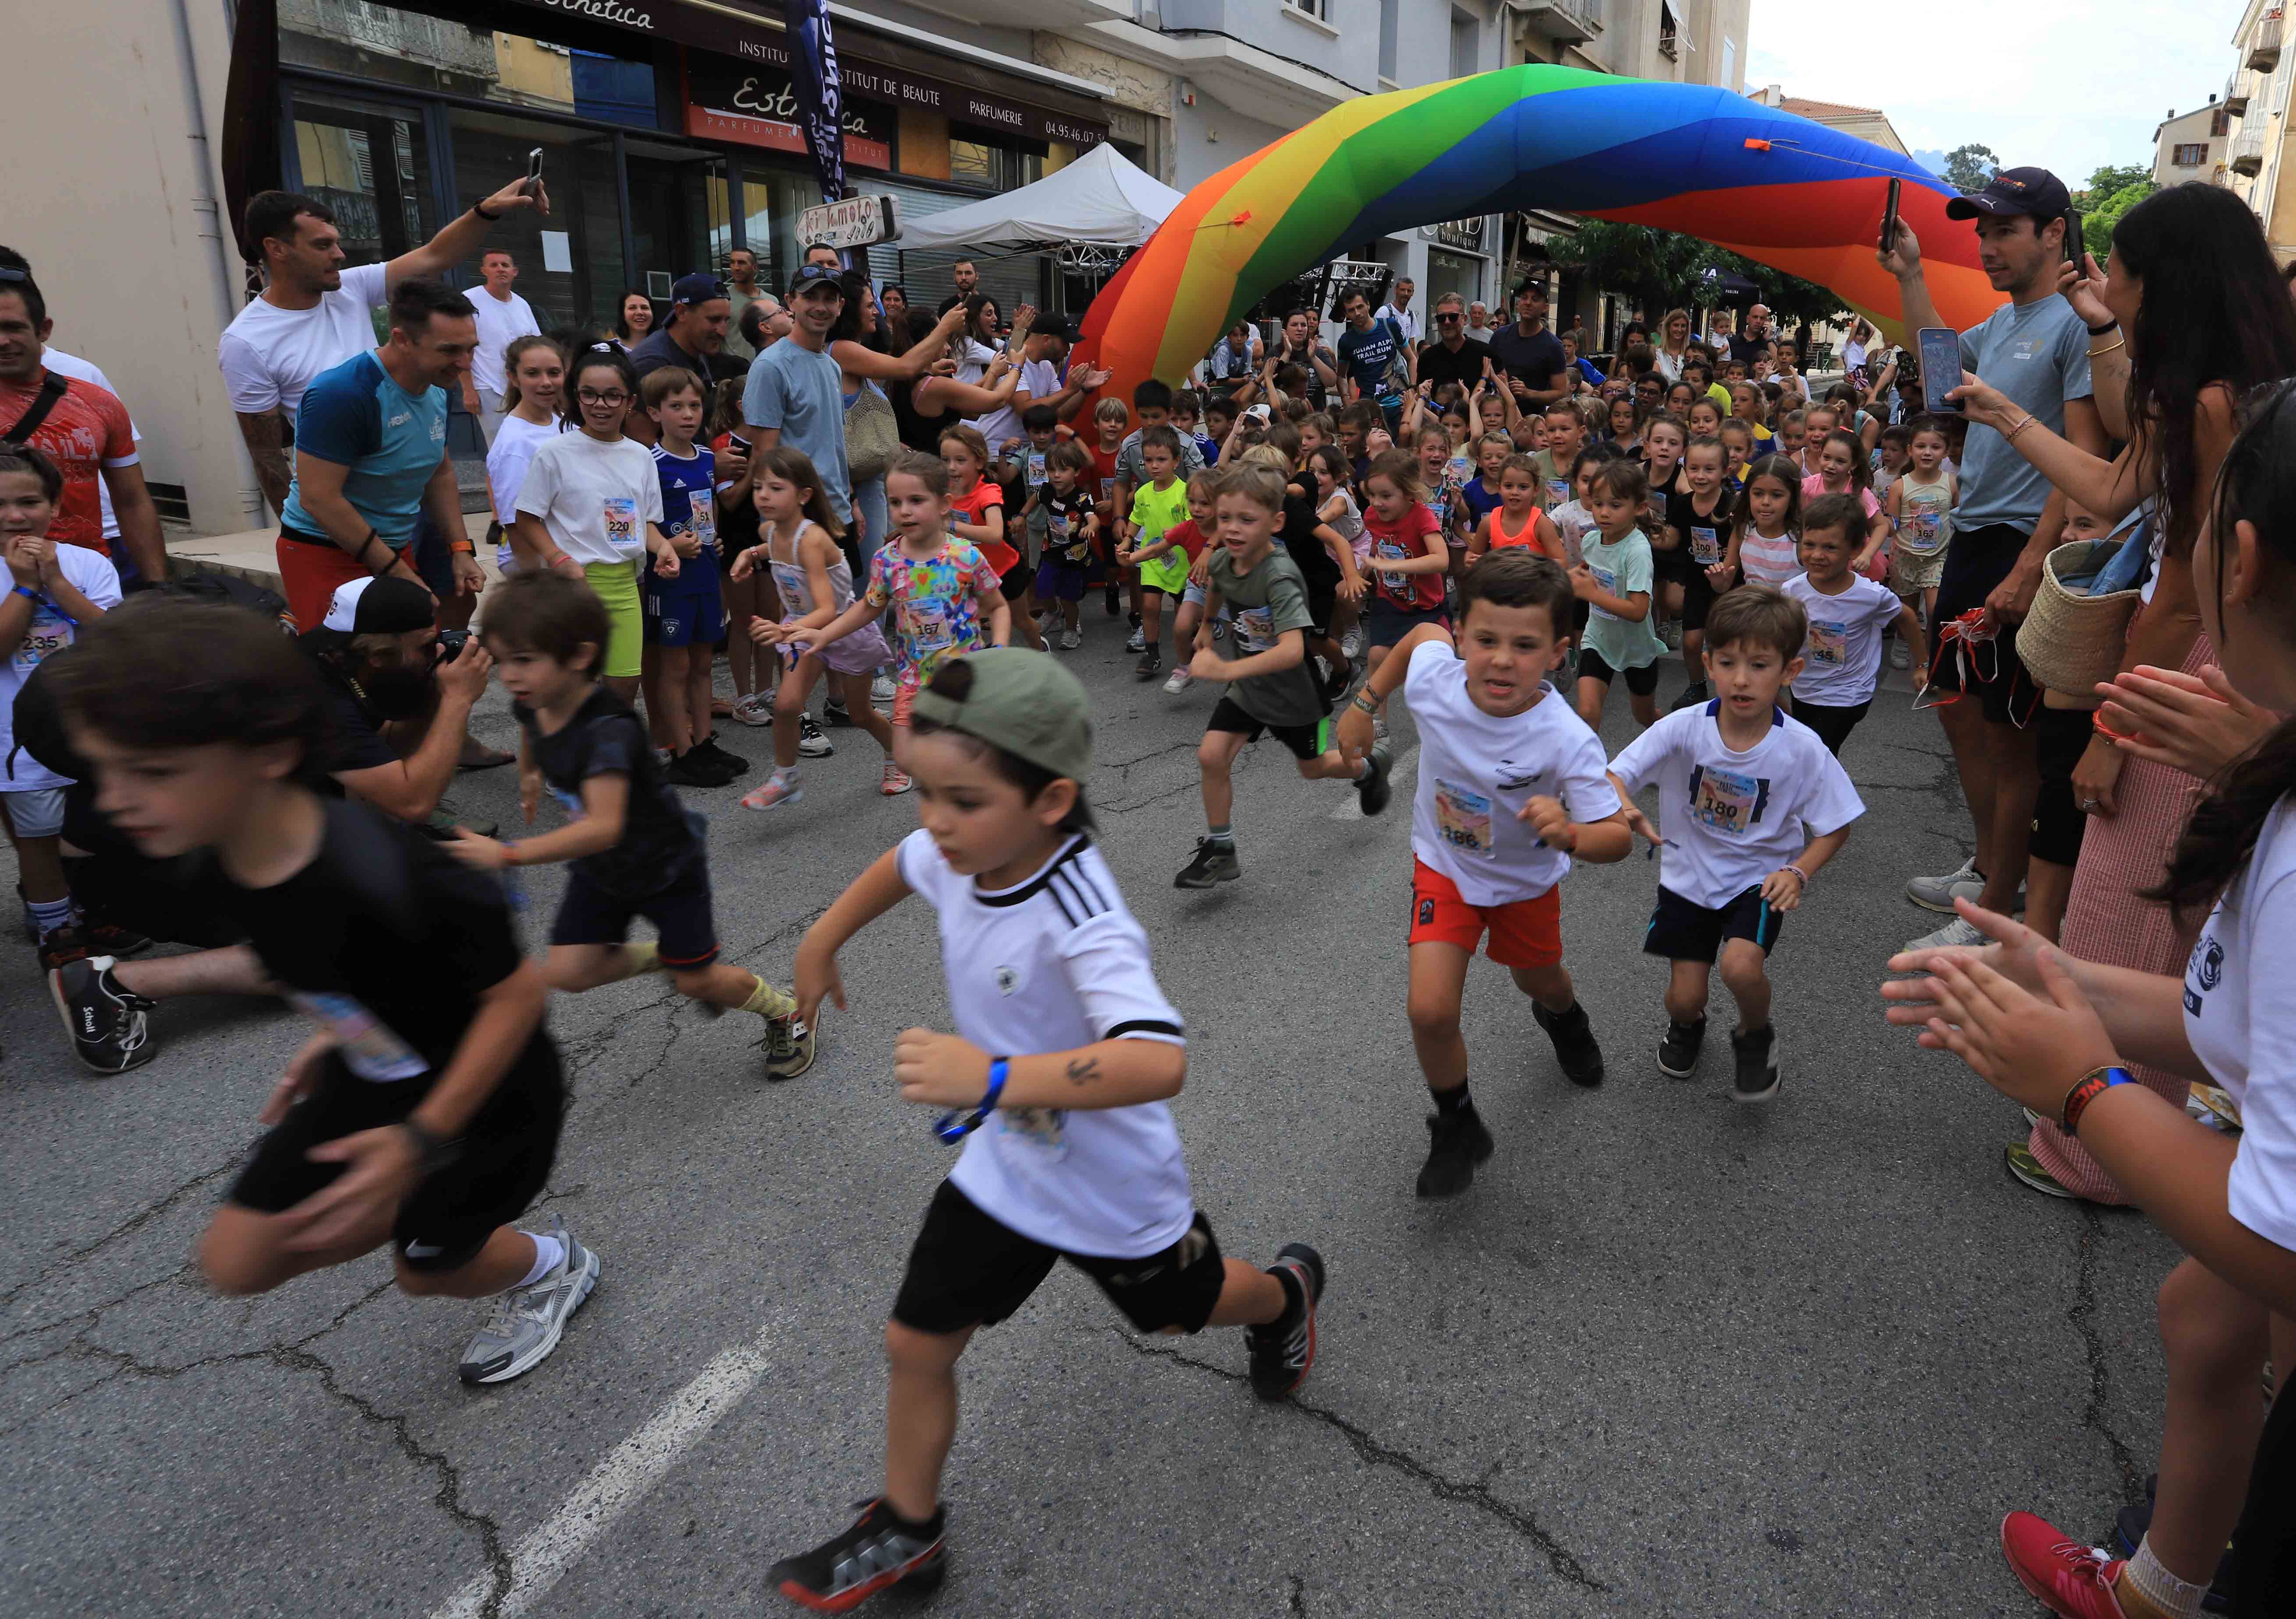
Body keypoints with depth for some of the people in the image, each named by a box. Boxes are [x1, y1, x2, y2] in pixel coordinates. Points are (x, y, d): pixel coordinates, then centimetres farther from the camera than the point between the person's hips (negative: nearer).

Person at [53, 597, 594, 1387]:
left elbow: (516, 993, -29)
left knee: (423, 1268, 14)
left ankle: (553, 1265, 46)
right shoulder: (226, 866, -15)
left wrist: (420, 1141, -29)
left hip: (484, 1091, -7)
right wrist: (337, 1037, 12)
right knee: (235, 1263, 9)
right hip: (374, 1074, 7)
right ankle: (432, 1208, 31)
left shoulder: (387, 877, -41)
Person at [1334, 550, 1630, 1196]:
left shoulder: (1566, 741, -37)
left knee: (1541, 981, 27)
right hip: (1444, 864, 1)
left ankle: (1563, 1017, 67)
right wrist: (1364, 705, 1)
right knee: (1430, 1010, -13)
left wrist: (1568, 834, -53)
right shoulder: (1433, 673, -29)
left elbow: (1619, 837, -32)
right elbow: (1420, 632, -5)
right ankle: (1456, 1127, 15)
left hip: (1527, 876, -1)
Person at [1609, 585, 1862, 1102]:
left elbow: (1836, 826, -5)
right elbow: (1613, 776, -19)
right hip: (1688, 874, 2)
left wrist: (1798, 871, -22)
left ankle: (1755, 1037, 8)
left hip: (1759, 878, -1)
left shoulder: (1802, 749, -17)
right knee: (1684, 997, -1)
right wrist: (1624, 811, -42)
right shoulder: (1684, 728, -17)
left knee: (1740, 966, -27)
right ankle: (1688, 1023, 40)